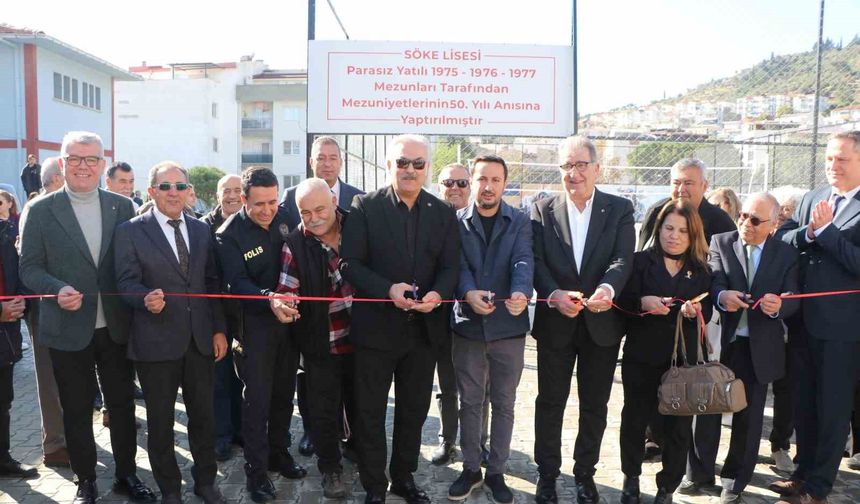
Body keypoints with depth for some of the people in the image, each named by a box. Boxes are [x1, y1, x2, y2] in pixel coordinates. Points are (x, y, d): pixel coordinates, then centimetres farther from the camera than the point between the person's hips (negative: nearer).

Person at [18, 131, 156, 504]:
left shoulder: (122, 207, 3)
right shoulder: (40, 211, -3)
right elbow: (29, 267, -3)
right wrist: (58, 289, -21)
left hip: (116, 326, 2)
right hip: (68, 329, -2)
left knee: (122, 403, 13)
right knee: (76, 410, 12)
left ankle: (127, 474, 31)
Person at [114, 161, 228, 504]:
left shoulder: (202, 230, 9)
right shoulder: (130, 231, -3)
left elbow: (212, 282, 10)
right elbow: (127, 283, -7)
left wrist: (219, 329, 6)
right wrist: (146, 299, -29)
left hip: (200, 340, 3)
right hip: (156, 341, -3)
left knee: (204, 415, 12)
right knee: (160, 420, 10)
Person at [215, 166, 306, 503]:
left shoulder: (284, 219, 0)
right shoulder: (229, 234, -14)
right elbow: (237, 283, -22)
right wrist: (268, 299, -39)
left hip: (288, 320, 5)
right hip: (254, 325, -5)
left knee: (284, 393, 16)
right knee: (257, 399, 1)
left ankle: (278, 453, 33)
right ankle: (256, 469, 15)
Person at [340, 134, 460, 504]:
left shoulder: (443, 213, 4)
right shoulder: (365, 207, -6)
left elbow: (450, 266, 3)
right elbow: (350, 263, -9)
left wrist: (438, 294, -18)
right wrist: (387, 290, -23)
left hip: (424, 326, 3)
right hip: (376, 325, -3)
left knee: (414, 410, 16)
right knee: (371, 412, 8)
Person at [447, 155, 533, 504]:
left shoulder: (520, 222, 1)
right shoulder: (456, 222, 2)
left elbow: (524, 261, -15)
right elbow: (458, 265, -10)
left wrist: (521, 292, -35)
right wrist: (469, 293, -31)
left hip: (508, 325, 0)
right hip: (468, 324, 0)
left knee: (504, 403, 10)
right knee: (470, 401, 12)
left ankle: (496, 471, 24)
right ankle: (471, 469, 27)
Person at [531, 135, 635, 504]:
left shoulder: (620, 209, 1)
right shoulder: (543, 210, 2)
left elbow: (624, 259, -12)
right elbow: (537, 261, -6)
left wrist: (608, 287, -33)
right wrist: (553, 294, -25)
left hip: (601, 322, 0)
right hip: (554, 322, 0)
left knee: (595, 404, 12)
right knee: (550, 401, 10)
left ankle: (585, 473, 29)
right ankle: (547, 473, 25)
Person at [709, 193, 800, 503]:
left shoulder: (786, 254, 1)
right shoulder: (720, 243, -2)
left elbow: (793, 299, -6)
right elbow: (713, 282, -16)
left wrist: (779, 305, -30)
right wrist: (721, 296, -39)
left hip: (759, 348, 1)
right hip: (719, 341, 0)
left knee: (749, 415, 9)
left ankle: (736, 479, 25)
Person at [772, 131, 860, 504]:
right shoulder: (811, 199, 9)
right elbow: (782, 242, 3)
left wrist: (825, 229, -19)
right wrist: (807, 232, -15)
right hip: (804, 319, 6)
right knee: (804, 402, 17)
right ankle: (804, 471, 33)